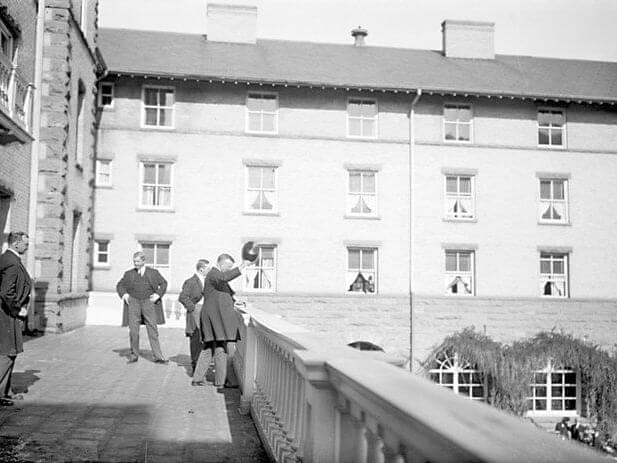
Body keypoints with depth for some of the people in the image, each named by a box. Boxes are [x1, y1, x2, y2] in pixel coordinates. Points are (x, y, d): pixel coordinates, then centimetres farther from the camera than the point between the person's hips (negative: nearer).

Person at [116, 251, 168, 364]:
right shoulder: (129, 274, 10)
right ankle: (134, 355, 14)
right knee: (133, 331, -2)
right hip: (133, 303, 1)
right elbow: (120, 285, 20)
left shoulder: (153, 272, 8)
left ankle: (158, 357, -2)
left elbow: (164, 283, 15)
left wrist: (158, 294, 0)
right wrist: (124, 294, 1)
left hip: (148, 303, -1)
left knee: (153, 331, -3)